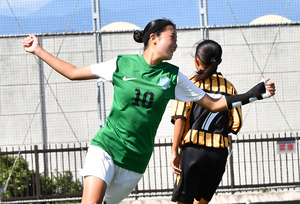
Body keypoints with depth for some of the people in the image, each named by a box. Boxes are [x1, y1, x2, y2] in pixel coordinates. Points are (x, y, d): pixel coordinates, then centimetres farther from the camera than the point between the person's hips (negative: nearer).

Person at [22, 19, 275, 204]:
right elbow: (73, 72, 11)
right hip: (105, 146, -2)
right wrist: (38, 50, 10)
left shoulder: (173, 77, 5)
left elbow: (213, 104, 9)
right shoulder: (121, 64, 0)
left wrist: (254, 94, 0)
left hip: (134, 160, 2)